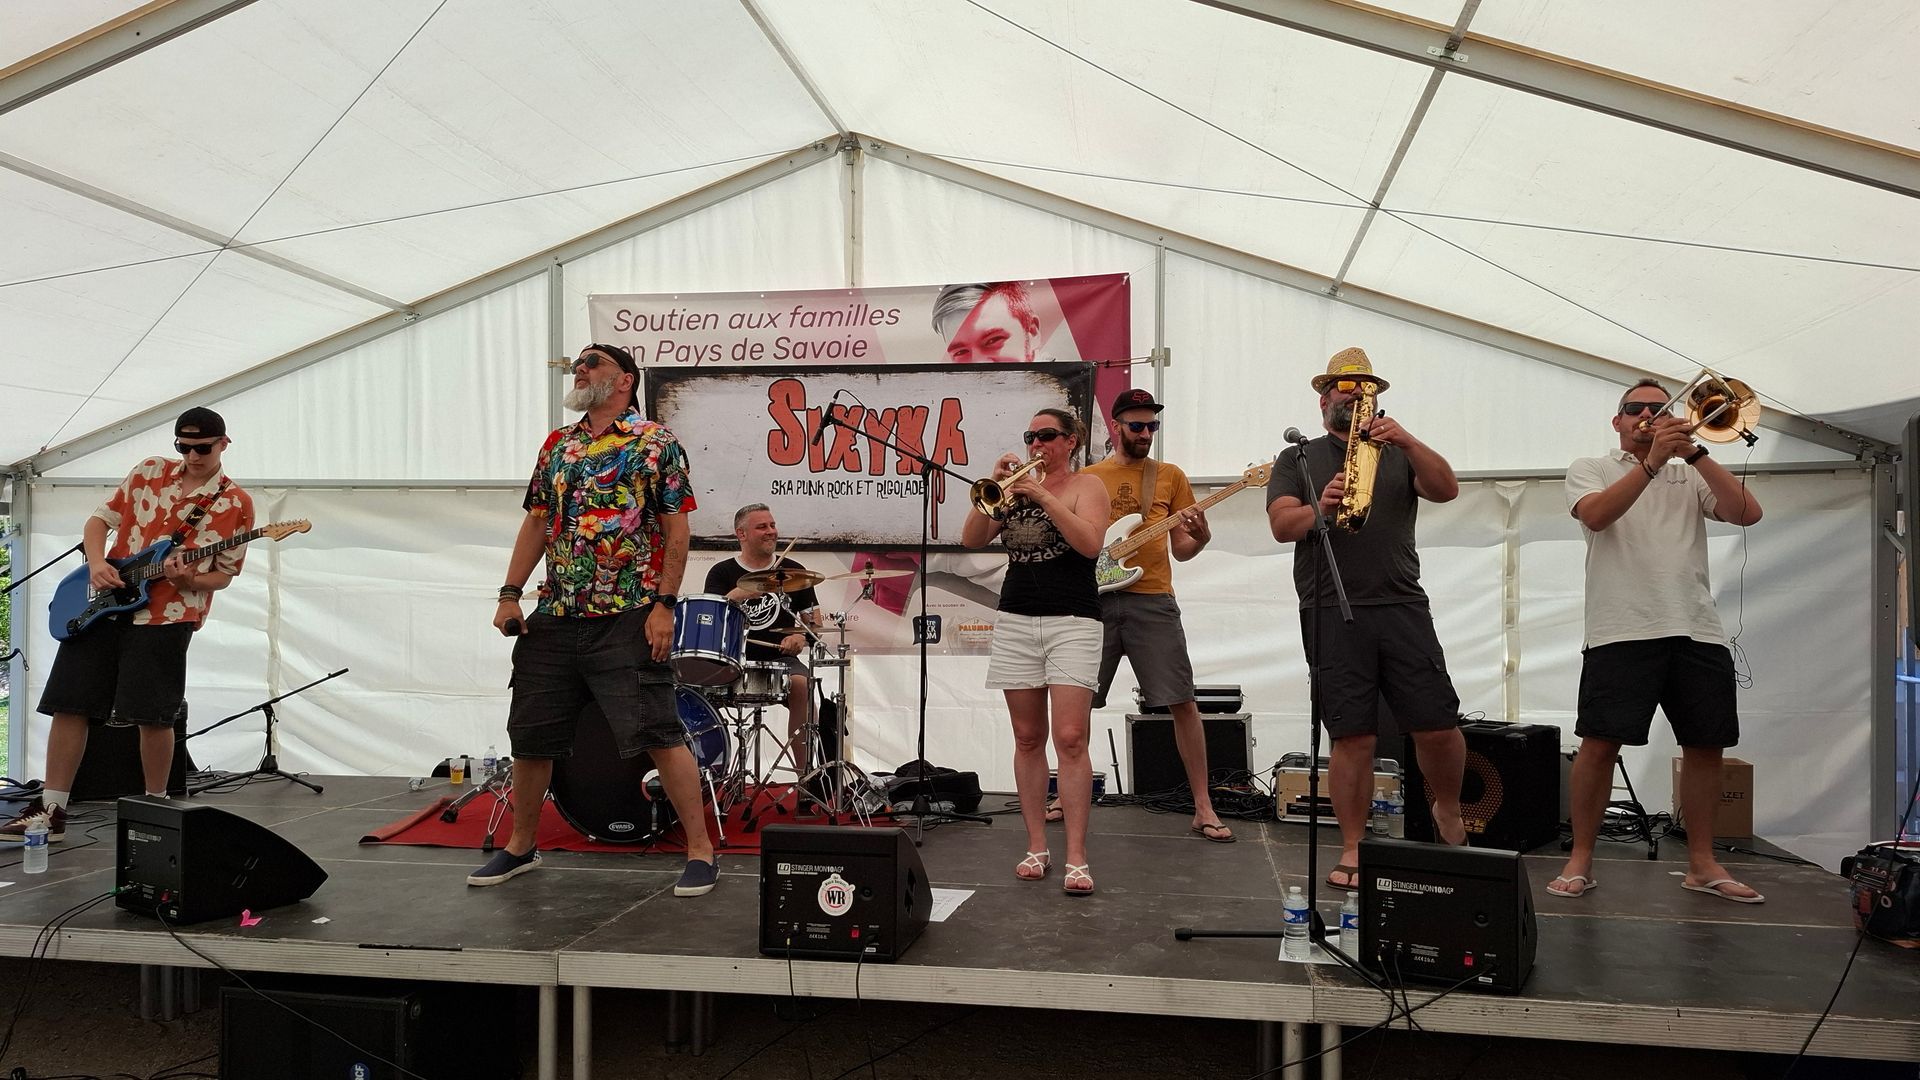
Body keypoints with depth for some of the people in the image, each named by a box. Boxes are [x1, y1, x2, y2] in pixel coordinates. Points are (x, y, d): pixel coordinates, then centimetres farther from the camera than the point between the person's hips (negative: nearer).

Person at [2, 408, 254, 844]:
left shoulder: (236, 503, -3)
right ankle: (51, 811, 15)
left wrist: (187, 580, -20)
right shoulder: (150, 471, 8)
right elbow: (100, 519, 12)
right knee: (69, 704, 5)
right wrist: (96, 563, -6)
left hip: (167, 616, -4)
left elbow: (224, 574, 0)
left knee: (152, 716, -5)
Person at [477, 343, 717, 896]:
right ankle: (521, 846, 30)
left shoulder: (656, 443, -2)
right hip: (554, 618, 6)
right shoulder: (557, 445, 15)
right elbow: (536, 523, 16)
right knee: (530, 734, 12)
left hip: (629, 620, -6)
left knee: (657, 733, -8)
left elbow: (676, 530, -6)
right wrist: (510, 594, 8)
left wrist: (664, 604, -13)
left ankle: (701, 850, 1)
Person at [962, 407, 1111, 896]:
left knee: (1070, 739, -11)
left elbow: (1090, 543, -14)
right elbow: (972, 539, 4)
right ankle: (1036, 846, 13)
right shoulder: (1016, 486, 14)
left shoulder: (1087, 485, 4)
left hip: (1072, 621, -4)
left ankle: (1076, 857, -7)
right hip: (1015, 620, 4)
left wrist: (1042, 496, -18)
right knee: (1028, 738, 5)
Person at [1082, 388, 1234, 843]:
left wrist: (1200, 537, -12)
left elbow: (1180, 549, 9)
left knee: (1183, 703, -5)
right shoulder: (1087, 478, 10)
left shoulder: (1170, 476, 10)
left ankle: (1203, 807, 4)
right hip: (1095, 599, 1)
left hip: (1152, 601, -1)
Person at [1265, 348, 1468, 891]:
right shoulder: (1298, 459, 14)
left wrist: (1408, 442, -15)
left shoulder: (1399, 456, 18)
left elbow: (1446, 489, 0)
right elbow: (1281, 525, 0)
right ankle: (1352, 851, 11)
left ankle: (1448, 813, 27)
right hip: (1331, 615, -1)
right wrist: (1320, 507, -20)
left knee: (1438, 727, -1)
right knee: (1353, 739, -1)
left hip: (1402, 608, 2)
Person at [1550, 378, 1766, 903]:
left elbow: (1748, 513, 1)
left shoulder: (1691, 476, 18)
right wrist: (1652, 461, -18)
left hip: (1697, 630, 4)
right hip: (1621, 629, -4)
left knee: (1705, 745, 6)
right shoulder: (1591, 469, 10)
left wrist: (1695, 453, -7)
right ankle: (1580, 859, 4)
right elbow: (1595, 514, -11)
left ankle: (1702, 863, 19)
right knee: (1599, 742, -7)